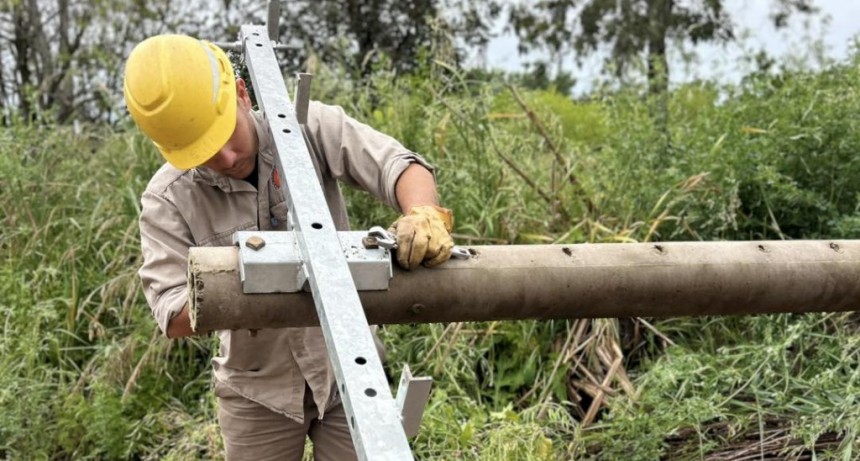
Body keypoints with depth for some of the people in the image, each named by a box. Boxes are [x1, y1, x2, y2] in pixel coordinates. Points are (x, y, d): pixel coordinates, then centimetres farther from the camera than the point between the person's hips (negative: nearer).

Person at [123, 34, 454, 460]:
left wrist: (423, 214, -43)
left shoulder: (310, 129, -12)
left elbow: (399, 165, -21)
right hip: (258, 389, 0)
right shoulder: (167, 200, -13)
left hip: (348, 372, 0)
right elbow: (174, 317, -17)